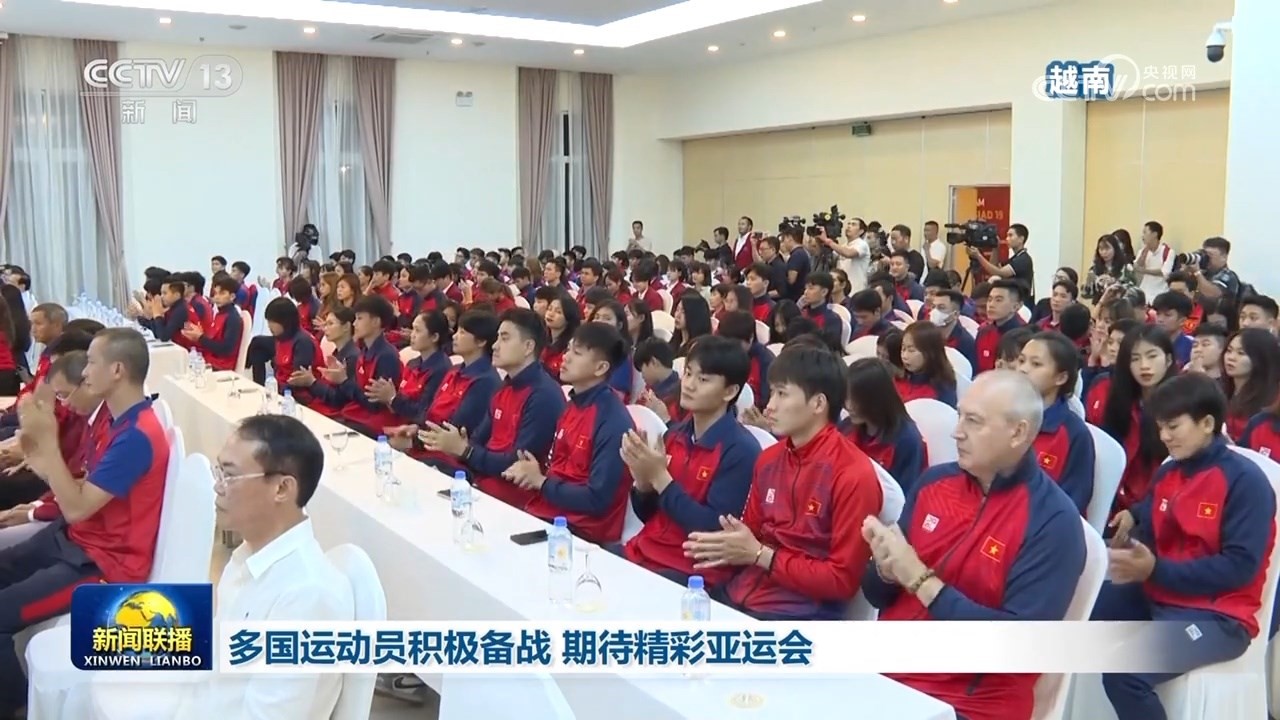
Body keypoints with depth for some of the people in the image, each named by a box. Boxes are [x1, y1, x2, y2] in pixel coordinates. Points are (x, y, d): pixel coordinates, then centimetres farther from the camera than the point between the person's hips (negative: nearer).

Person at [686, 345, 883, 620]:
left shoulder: (854, 476, -14)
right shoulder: (769, 459, 8)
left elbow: (842, 580, -13)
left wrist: (760, 555, -15)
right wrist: (725, 549, -6)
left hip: (799, 613, -6)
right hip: (739, 595, 7)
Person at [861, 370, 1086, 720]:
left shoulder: (1053, 521, -11)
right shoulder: (934, 481, 4)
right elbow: (878, 595, 10)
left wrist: (920, 578, -21)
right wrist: (887, 570, -13)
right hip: (884, 672, 5)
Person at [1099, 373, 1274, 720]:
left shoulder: (1245, 480, -12)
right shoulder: (1166, 473, 9)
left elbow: (1239, 567, -19)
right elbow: (1148, 538, 13)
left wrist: (1155, 570, -25)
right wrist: (1127, 532, -11)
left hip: (1217, 614, -8)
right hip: (1156, 595, 8)